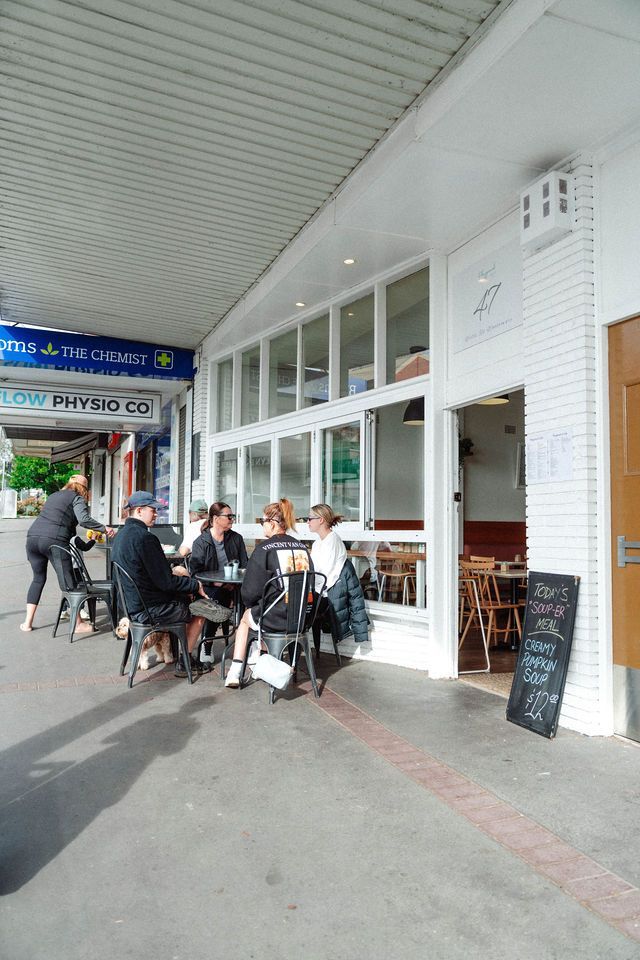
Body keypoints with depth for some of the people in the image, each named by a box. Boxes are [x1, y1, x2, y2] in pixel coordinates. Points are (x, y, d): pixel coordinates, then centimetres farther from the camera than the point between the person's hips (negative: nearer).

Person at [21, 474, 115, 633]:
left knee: (38, 578, 20)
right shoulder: (77, 498, 7)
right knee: (69, 583, 1)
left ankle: (27, 622, 18)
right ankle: (78, 624, 6)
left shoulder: (54, 495, 28)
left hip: (33, 536, 7)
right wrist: (104, 528, -3)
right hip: (54, 540, -7)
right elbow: (84, 519, -10)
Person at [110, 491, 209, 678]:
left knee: (185, 599, 23)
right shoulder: (144, 537, -23)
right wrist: (195, 585, -10)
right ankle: (184, 661, 16)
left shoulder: (121, 535, 8)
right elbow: (165, 582, -22)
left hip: (132, 605, 10)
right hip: (150, 610, -10)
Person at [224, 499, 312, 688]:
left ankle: (235, 672, 26)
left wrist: (250, 604, 11)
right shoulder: (301, 547, 5)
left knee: (246, 617, 27)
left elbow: (251, 590, -11)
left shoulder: (264, 549, -11)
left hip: (276, 618, -5)